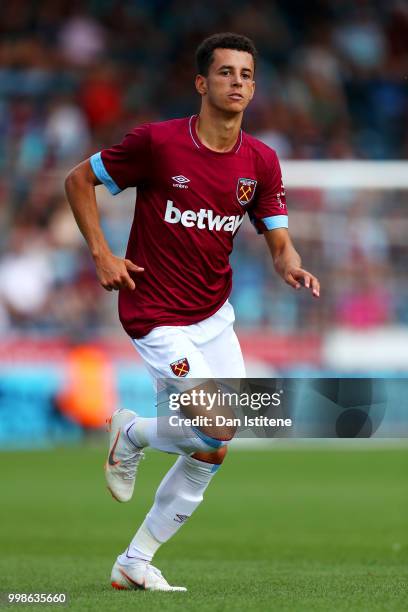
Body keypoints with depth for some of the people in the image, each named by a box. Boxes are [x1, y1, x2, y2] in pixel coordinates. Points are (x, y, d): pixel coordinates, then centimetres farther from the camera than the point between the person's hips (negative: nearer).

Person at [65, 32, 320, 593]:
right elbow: (79, 179, -3)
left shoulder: (261, 162, 0)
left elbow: (279, 241, 2)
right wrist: (101, 254, -12)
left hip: (215, 314, 6)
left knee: (212, 454, 6)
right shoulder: (157, 142, -15)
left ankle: (136, 563, 20)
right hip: (158, 319, -6)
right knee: (217, 435, -17)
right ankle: (132, 433, 14)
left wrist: (294, 269, -21)